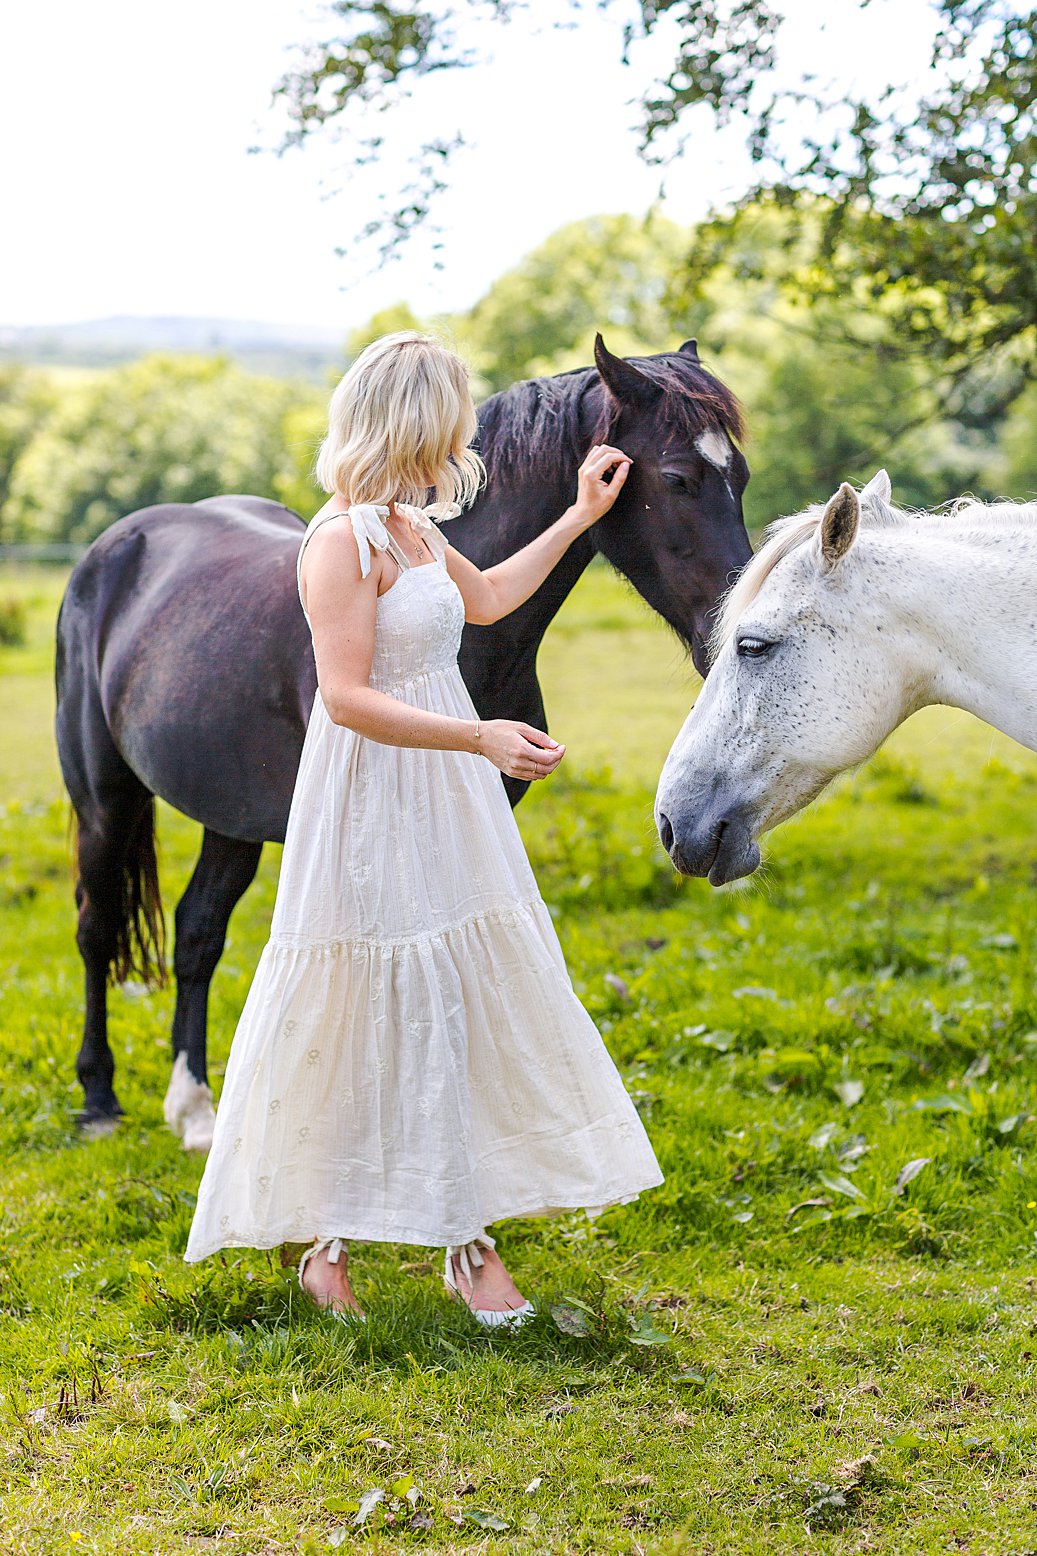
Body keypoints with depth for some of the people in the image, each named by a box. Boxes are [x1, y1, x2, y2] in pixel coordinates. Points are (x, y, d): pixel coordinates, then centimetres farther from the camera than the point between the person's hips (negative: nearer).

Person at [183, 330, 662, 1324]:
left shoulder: (411, 527, 10)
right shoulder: (343, 539, -18)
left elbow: (484, 600, 29)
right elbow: (348, 696, -24)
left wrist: (582, 517, 29)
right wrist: (482, 738, -32)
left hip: (447, 810, 9)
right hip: (374, 807, -9)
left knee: (456, 1009, 10)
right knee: (368, 1019, -2)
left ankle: (466, 1237, 18)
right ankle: (325, 1238, 14)